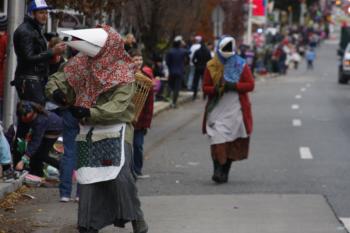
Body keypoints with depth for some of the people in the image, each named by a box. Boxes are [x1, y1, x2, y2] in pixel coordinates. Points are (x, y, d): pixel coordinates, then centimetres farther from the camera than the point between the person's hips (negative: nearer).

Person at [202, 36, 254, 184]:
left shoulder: (241, 66, 4)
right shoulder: (211, 66, 6)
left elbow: (250, 85, 0)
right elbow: (205, 87, 8)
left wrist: (233, 86, -15)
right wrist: (216, 89, -13)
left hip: (235, 110, 0)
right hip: (217, 109, 0)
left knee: (232, 142, 3)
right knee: (218, 139, -14)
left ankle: (225, 172, 11)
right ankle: (218, 170, -19)